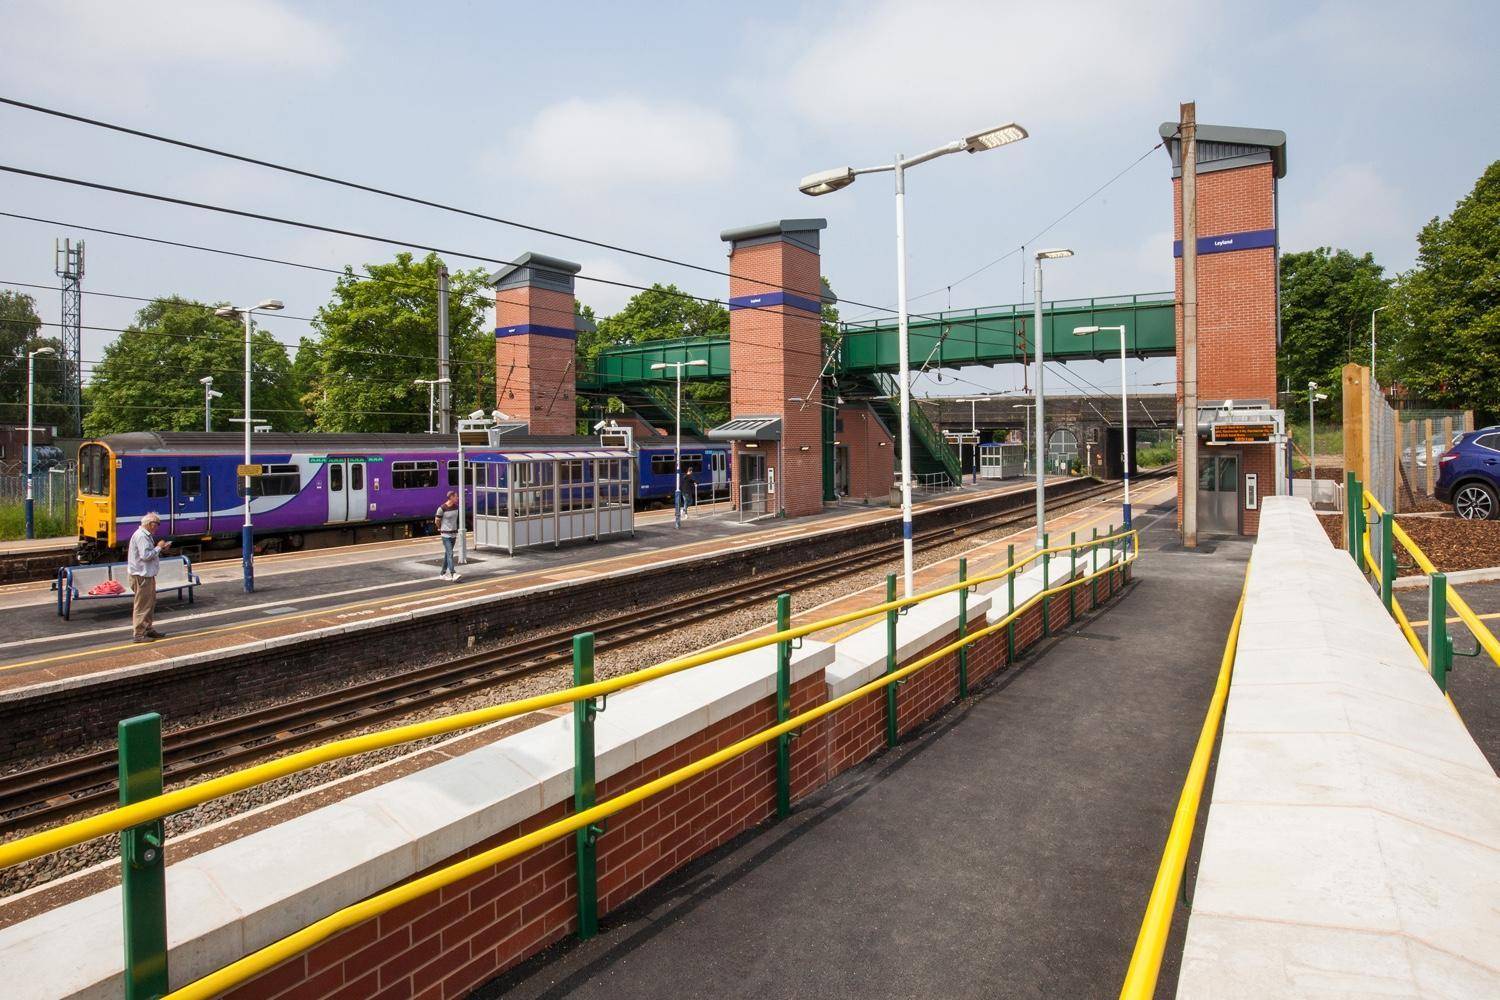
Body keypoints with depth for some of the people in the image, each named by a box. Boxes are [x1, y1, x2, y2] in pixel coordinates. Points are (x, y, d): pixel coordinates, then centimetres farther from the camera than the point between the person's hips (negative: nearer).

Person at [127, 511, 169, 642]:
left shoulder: (146, 535, 15)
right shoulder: (141, 536, -18)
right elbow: (145, 555, -25)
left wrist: (160, 547, 8)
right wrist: (158, 547, -14)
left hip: (147, 574, 11)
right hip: (141, 575, -11)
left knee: (150, 603, 17)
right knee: (142, 605, -5)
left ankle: (148, 629, 27)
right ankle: (139, 634, -1)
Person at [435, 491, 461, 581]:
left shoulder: (456, 506, 4)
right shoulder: (442, 508, -15)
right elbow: (436, 521, -4)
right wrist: (442, 529, 9)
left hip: (454, 534, 7)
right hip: (446, 535, -7)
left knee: (447, 553, 13)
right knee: (450, 554, -13)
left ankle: (443, 573, 22)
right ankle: (453, 574, -18)